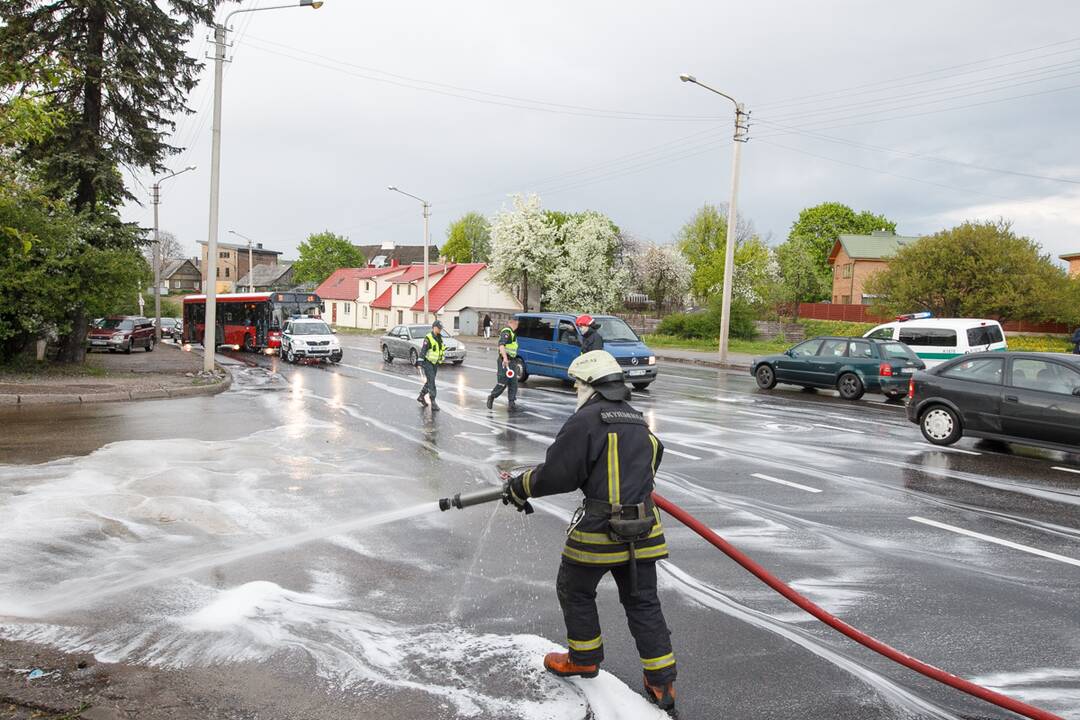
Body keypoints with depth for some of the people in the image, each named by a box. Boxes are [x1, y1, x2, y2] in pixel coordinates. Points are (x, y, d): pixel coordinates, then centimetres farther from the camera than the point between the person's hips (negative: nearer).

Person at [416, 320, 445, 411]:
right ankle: (433, 403, -13)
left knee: (430, 382, 14)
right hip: (427, 362, -8)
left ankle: (421, 397, 31)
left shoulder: (439, 338, 11)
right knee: (431, 382, -12)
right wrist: (420, 360, -24)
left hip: (435, 363, 8)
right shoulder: (428, 338, -14)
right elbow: (423, 350, -18)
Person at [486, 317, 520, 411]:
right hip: (504, 361, -10)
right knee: (503, 383, -6)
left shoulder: (512, 333, 20)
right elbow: (501, 345, -26)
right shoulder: (506, 332, -12)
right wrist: (505, 358, -37)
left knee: (513, 383, 3)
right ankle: (491, 397, 13)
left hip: (511, 361, 10)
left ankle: (512, 402, 3)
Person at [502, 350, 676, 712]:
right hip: (643, 529, 6)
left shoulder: (586, 420, -13)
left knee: (575, 590, 17)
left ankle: (584, 658, 33)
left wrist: (520, 487, 2)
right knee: (642, 601, 15)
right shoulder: (639, 423, 10)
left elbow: (556, 473, -13)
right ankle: (662, 681, 17)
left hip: (599, 530, -6)